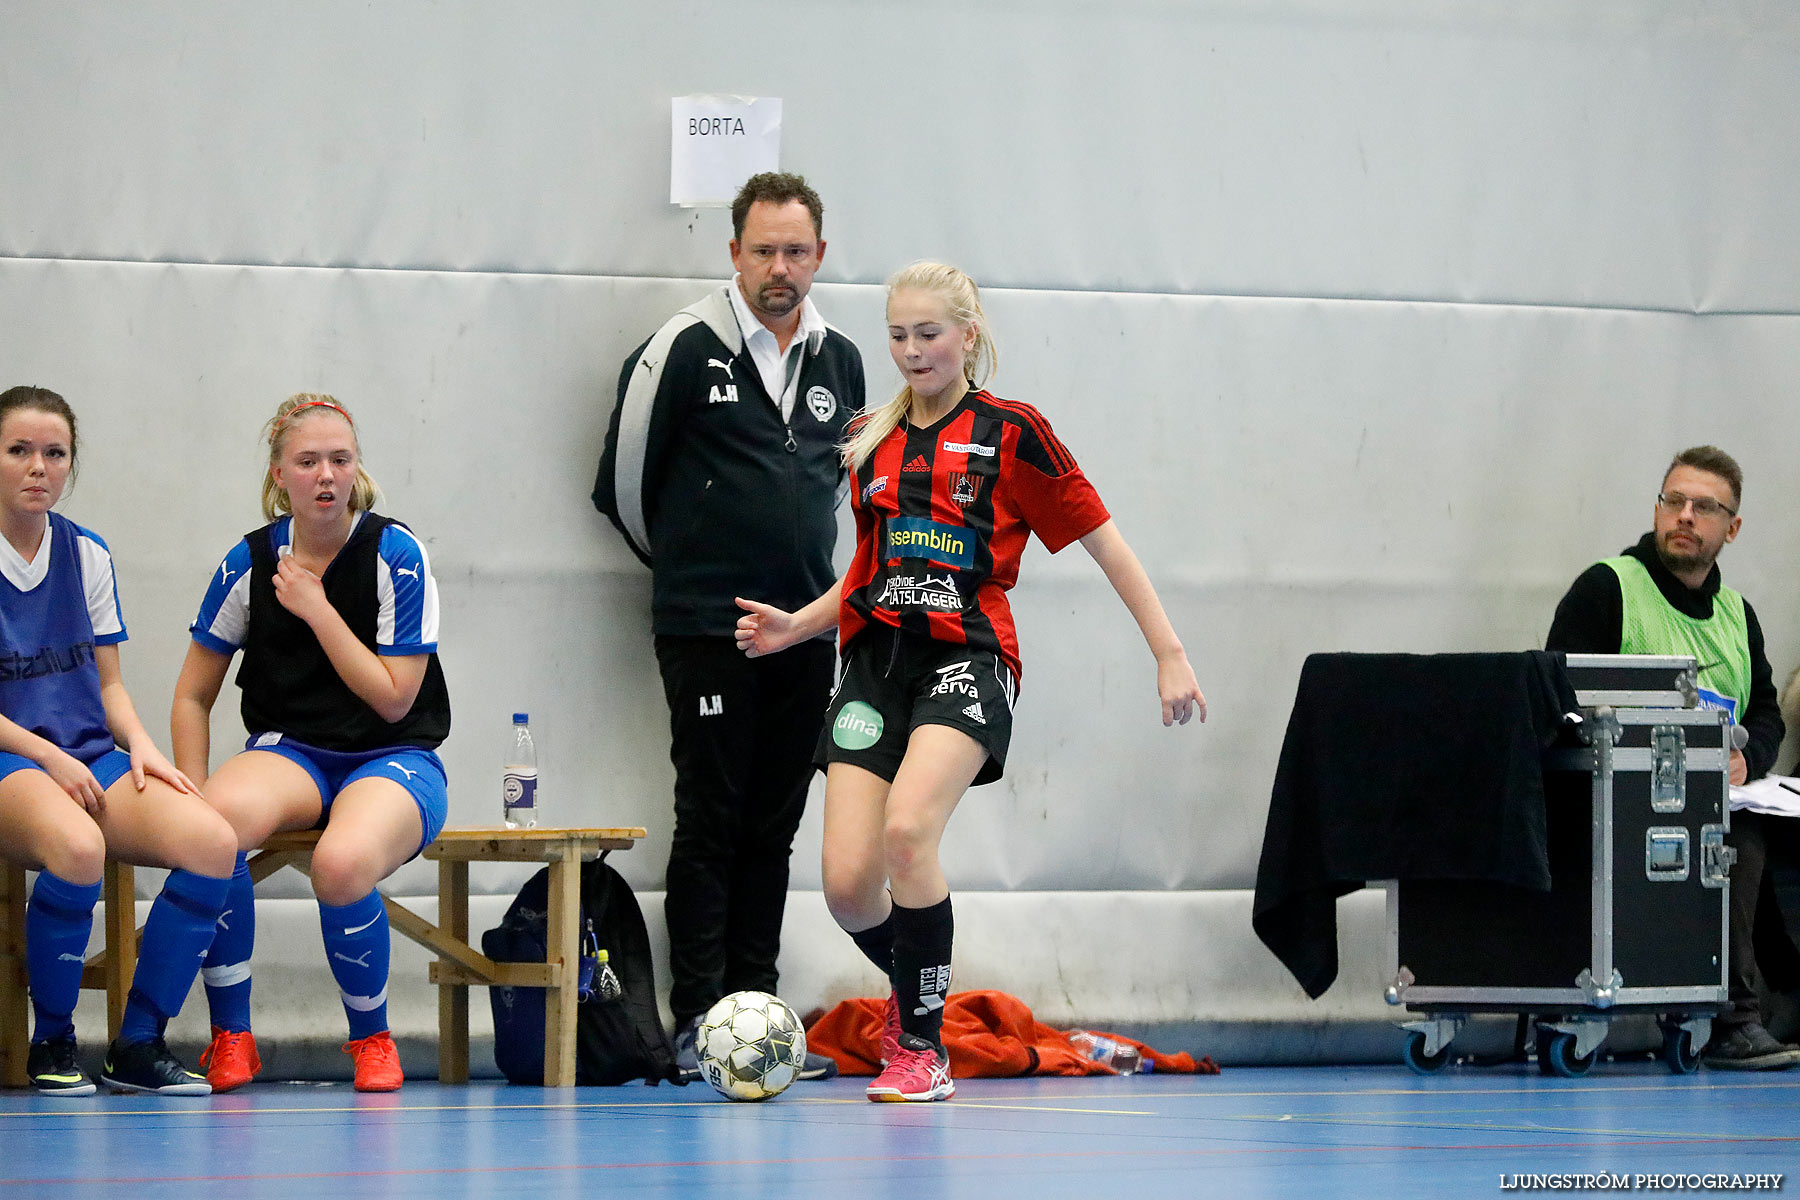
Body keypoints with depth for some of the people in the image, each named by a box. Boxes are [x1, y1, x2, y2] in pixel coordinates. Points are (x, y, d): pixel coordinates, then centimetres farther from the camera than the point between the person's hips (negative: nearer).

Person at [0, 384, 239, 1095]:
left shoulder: (87, 556, 15)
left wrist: (139, 743, -2)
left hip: (90, 756, 6)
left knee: (212, 842, -24)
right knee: (76, 848, -40)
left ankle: (139, 1044, -15)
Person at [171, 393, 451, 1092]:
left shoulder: (395, 555, -7)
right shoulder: (252, 561, 2)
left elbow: (393, 698, -10)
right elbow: (193, 696, 9)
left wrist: (317, 610, -14)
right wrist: (194, 797, -6)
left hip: (393, 759, -2)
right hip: (289, 752, 3)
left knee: (342, 865, -38)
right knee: (220, 820, -35)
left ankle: (371, 1037, -7)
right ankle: (229, 1036, -18)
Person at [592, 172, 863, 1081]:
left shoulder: (841, 361, 9)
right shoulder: (689, 347, -7)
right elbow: (625, 472, 0)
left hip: (805, 627, 5)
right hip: (706, 627, -5)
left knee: (775, 826, 7)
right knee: (710, 823, -5)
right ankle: (697, 1020, -3)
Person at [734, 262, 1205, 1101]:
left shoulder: (1010, 433, 1)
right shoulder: (871, 442, 16)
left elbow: (1104, 543, 3)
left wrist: (1169, 653, -1)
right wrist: (794, 627, 10)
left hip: (967, 660, -4)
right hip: (877, 662, 4)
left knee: (907, 830, -29)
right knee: (847, 884, -10)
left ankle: (924, 1047, -14)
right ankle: (911, 988, 24)